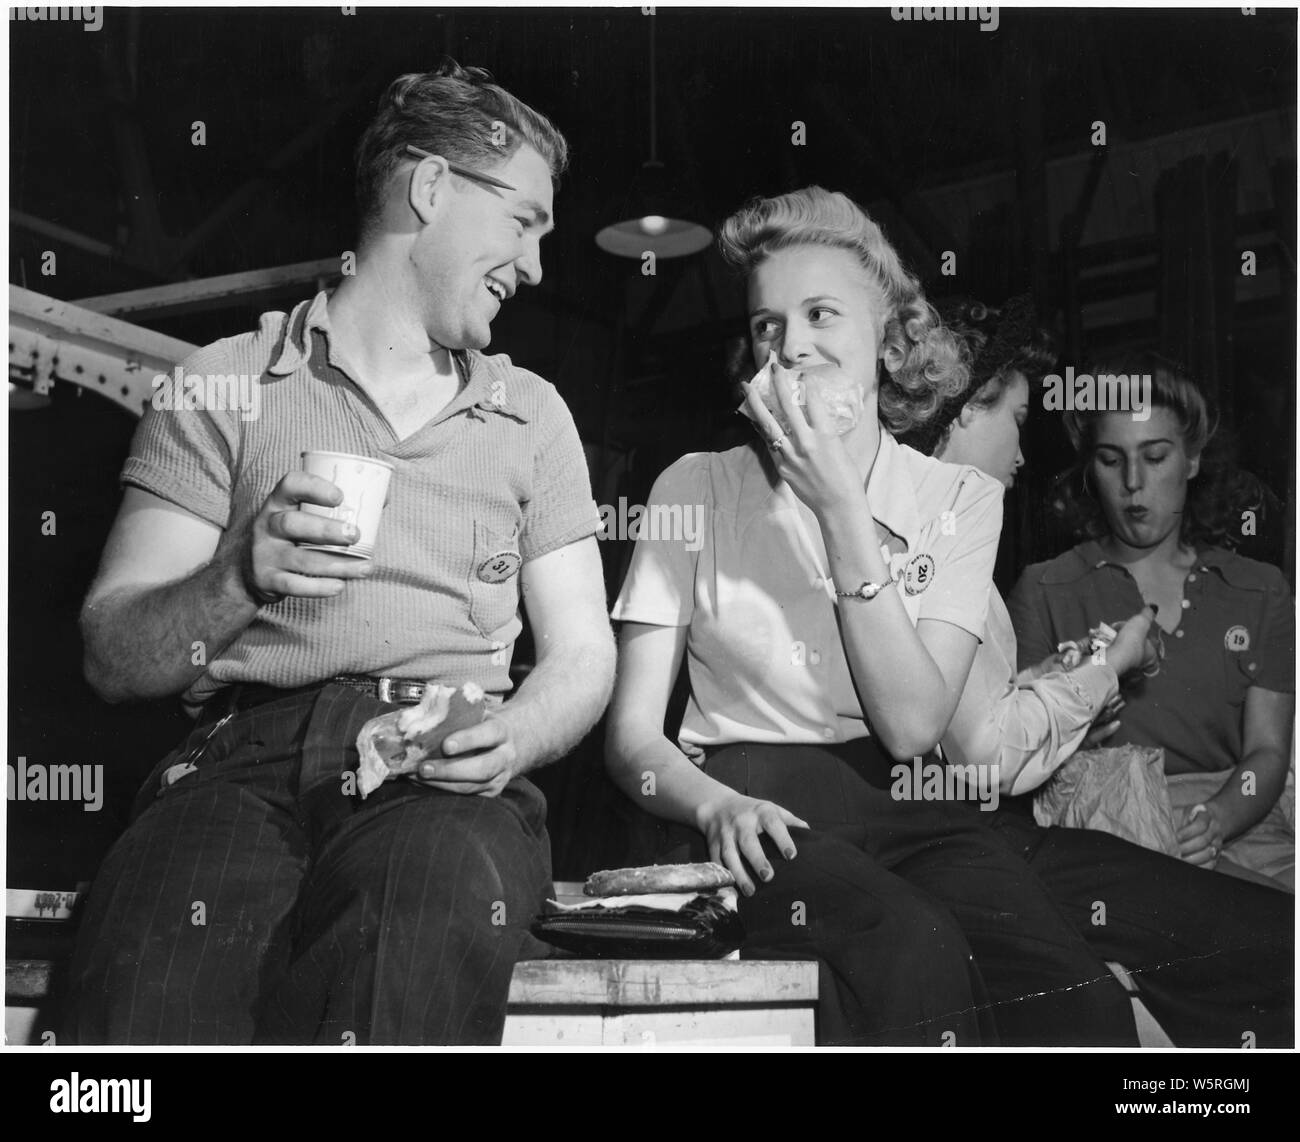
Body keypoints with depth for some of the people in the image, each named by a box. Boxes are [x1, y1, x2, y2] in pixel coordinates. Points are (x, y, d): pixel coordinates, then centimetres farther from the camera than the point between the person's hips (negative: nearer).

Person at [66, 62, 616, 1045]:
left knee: (437, 886, -36)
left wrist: (513, 738, -6)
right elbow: (112, 659, 7)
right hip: (250, 749, -1)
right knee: (159, 946, -35)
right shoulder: (224, 385, 12)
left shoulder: (531, 412, 21)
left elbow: (582, 655, 16)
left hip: (444, 772, 2)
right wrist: (238, 579, -14)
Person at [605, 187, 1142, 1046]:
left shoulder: (959, 499, 10)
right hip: (754, 810, -1)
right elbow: (632, 733, 3)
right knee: (916, 951, -34)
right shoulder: (698, 488, 6)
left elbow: (913, 726, -6)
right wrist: (716, 804, -20)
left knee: (1079, 1000, -27)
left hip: (906, 812, 2)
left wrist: (842, 507, -10)